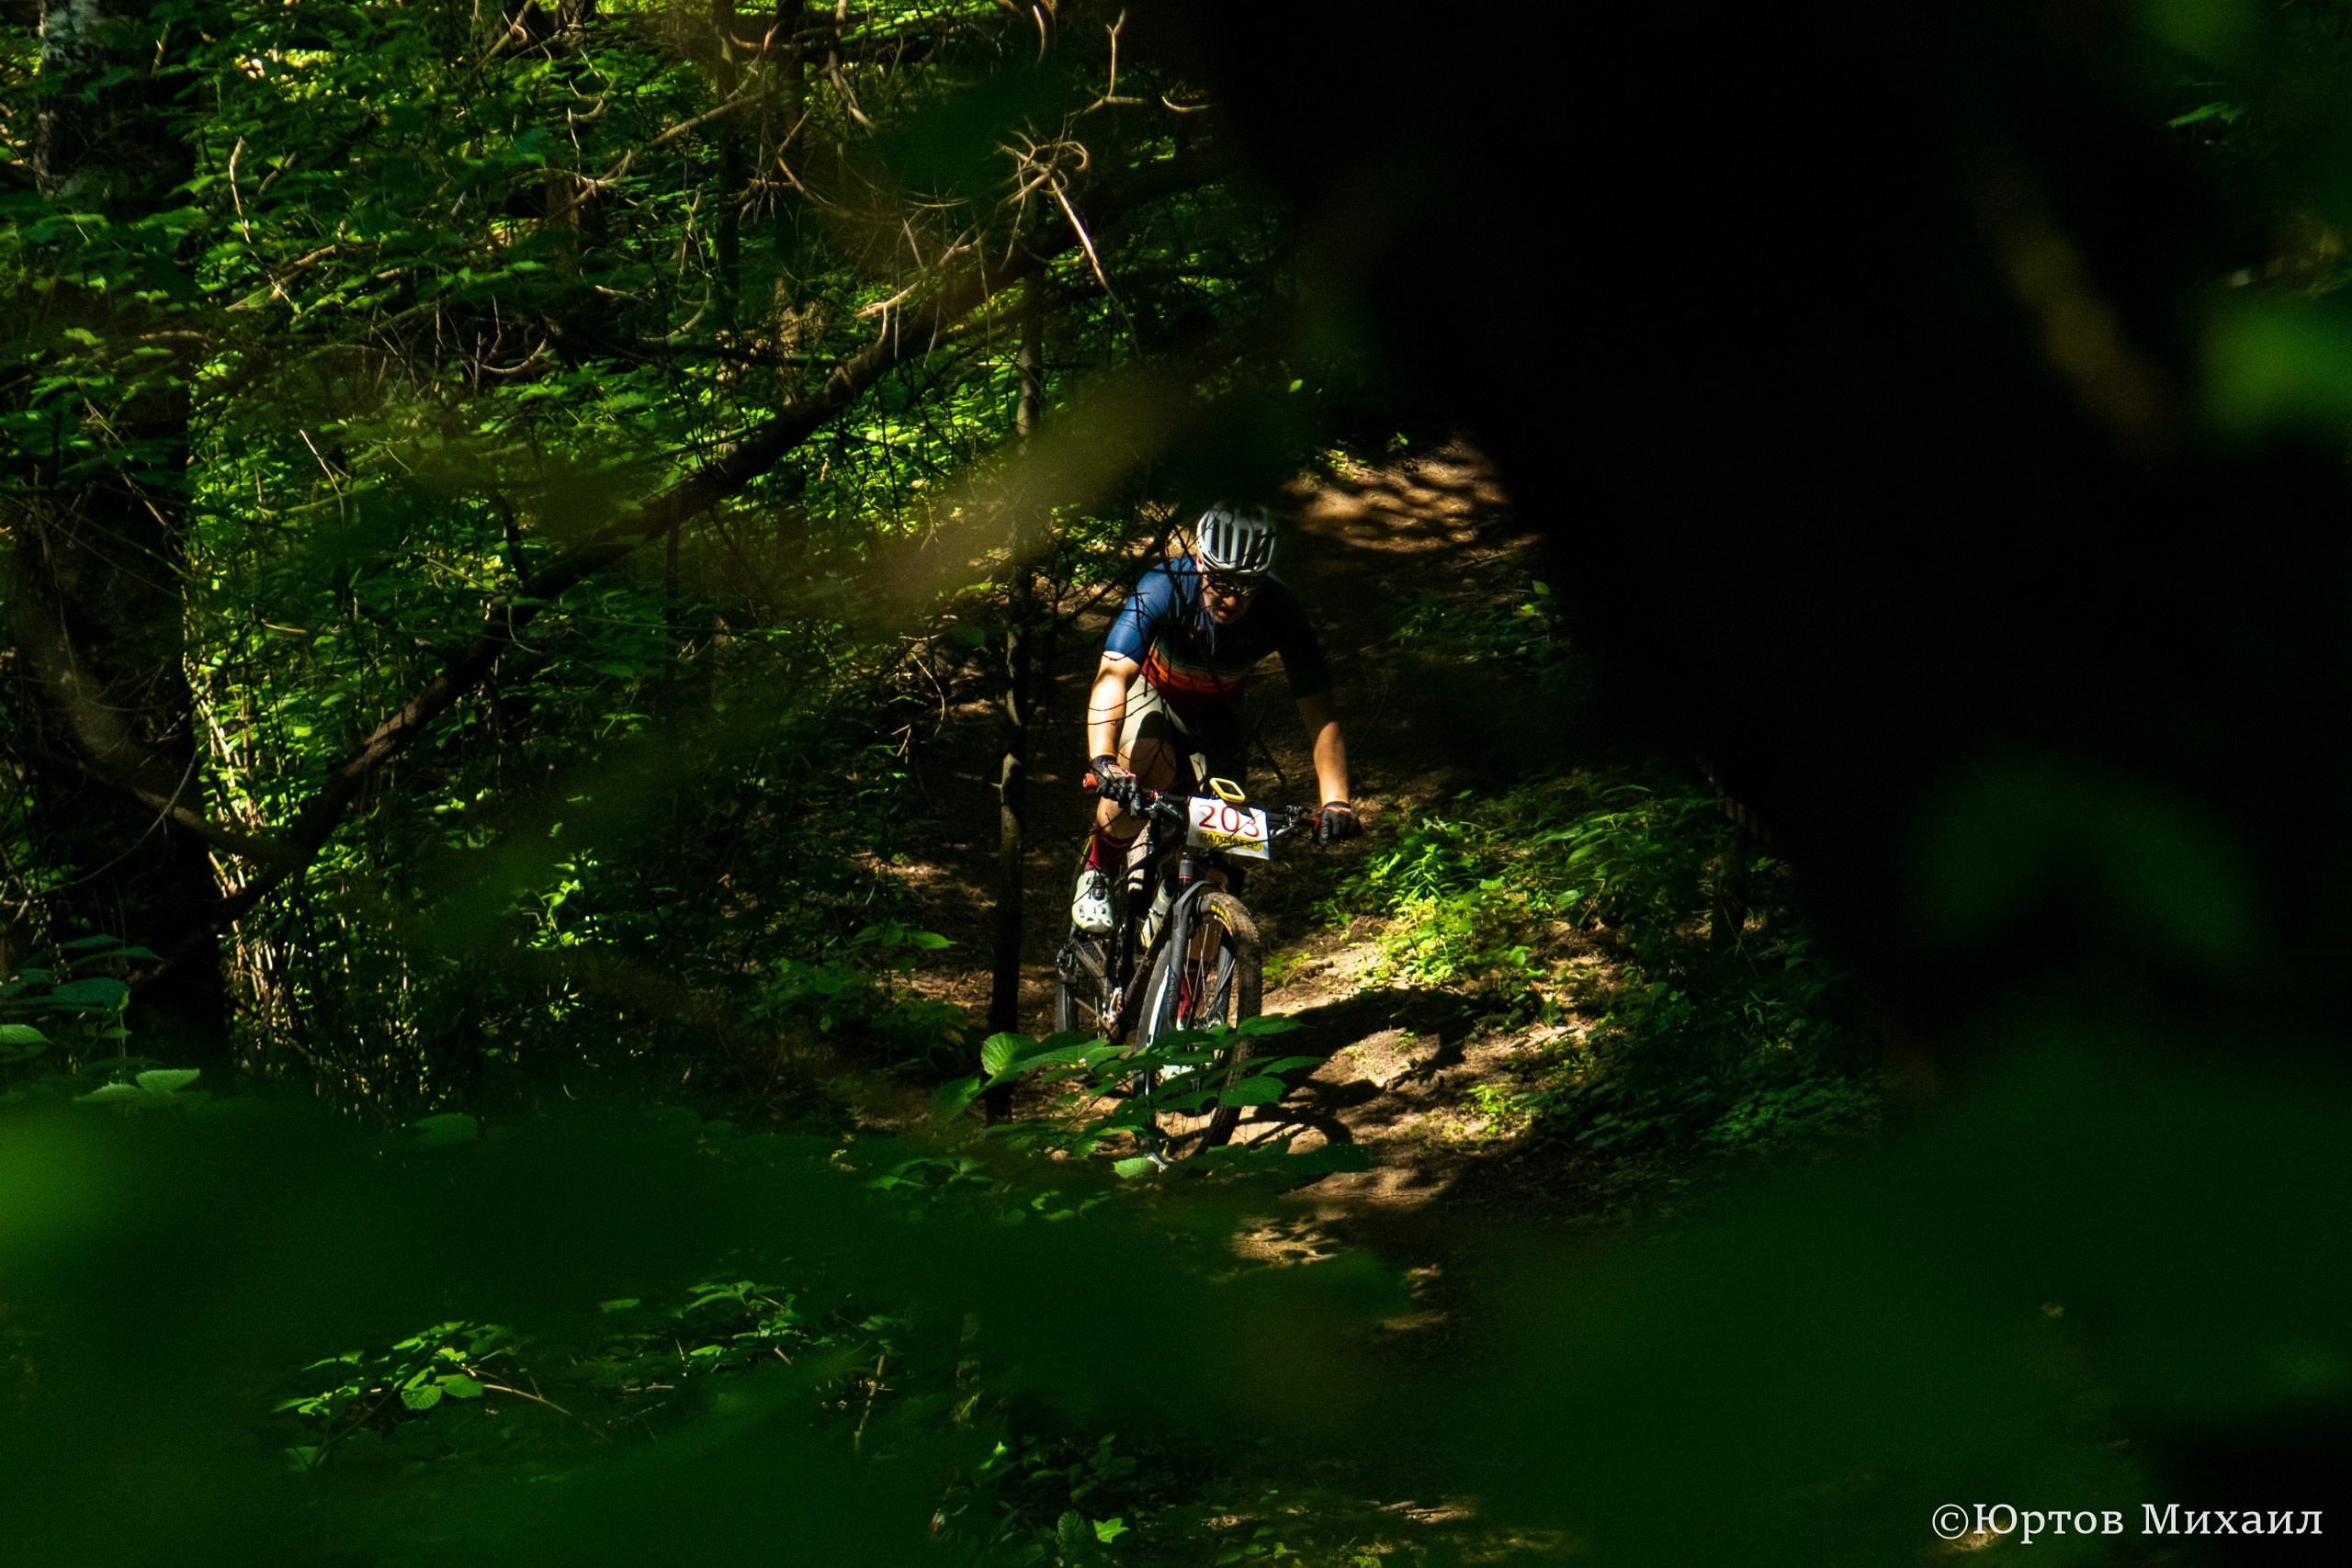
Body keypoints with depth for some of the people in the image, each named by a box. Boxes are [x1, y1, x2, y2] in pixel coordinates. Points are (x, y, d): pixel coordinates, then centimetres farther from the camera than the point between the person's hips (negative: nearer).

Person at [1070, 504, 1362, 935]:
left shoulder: (1279, 611, -32)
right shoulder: (1164, 588, -38)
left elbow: (1318, 715, -32)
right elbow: (1113, 674, -48)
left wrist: (1335, 802, -45)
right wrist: (1102, 760, -64)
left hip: (1217, 712, 3)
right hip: (1154, 691, -3)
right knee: (1145, 770, -32)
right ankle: (1096, 874, -7)